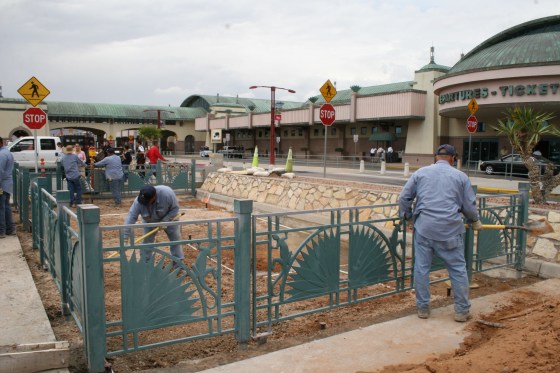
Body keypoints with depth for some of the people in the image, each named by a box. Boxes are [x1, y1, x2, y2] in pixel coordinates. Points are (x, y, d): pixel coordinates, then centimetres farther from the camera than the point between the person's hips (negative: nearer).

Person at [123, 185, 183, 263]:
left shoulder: (167, 193, -40)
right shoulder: (138, 202, -36)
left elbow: (175, 208, -26)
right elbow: (131, 217, -35)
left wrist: (164, 221, -34)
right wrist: (124, 237, -38)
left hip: (169, 218, -1)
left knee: (175, 238, 2)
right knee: (147, 240, 0)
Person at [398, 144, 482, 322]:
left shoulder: (421, 172, 10)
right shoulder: (460, 176, 8)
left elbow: (404, 197, 8)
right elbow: (469, 205, 10)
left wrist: (407, 216, 23)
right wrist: (475, 222, 28)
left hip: (424, 227, 1)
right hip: (450, 229, -1)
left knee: (421, 268, 9)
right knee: (458, 270, 11)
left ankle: (423, 308, 17)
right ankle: (462, 310, 17)